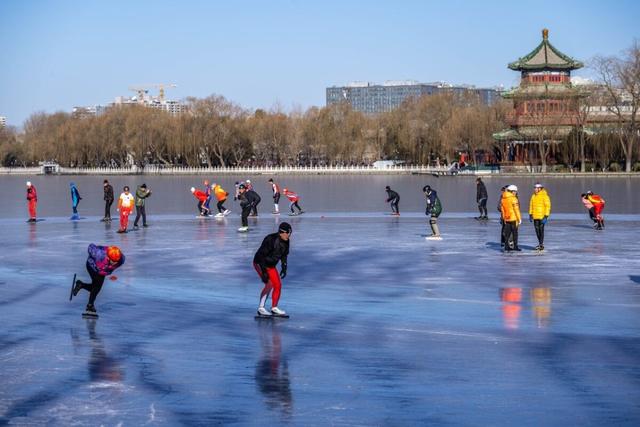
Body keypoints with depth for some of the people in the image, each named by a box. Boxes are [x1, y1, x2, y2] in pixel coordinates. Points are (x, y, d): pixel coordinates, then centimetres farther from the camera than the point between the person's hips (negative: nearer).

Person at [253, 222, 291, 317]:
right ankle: (261, 308, -12)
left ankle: (274, 308, 19)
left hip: (271, 265, 8)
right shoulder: (271, 240, -30)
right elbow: (261, 255, -29)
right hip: (260, 263, -8)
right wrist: (264, 271, -31)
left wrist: (284, 267, 10)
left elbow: (284, 255, 14)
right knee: (269, 284, -20)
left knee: (278, 285, 4)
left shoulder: (285, 241, -4)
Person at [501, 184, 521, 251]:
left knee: (507, 233, 9)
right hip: (513, 218, -6)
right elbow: (516, 209, -15)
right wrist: (519, 219, -10)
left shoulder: (503, 199, 8)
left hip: (507, 219, 6)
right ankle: (515, 246, 5)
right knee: (515, 233, 2)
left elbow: (502, 209, 13)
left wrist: (504, 218, 21)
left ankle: (506, 247, 8)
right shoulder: (513, 198, -13)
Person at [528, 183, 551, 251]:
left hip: (542, 217, -6)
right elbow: (531, 205, 18)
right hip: (535, 217, 6)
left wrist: (546, 216, -15)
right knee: (537, 230, 8)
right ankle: (540, 243, 19)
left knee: (541, 230, -6)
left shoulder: (544, 196, -9)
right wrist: (530, 215, 13)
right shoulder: (533, 196, 10)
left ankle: (541, 244, -1)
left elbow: (548, 206, -10)